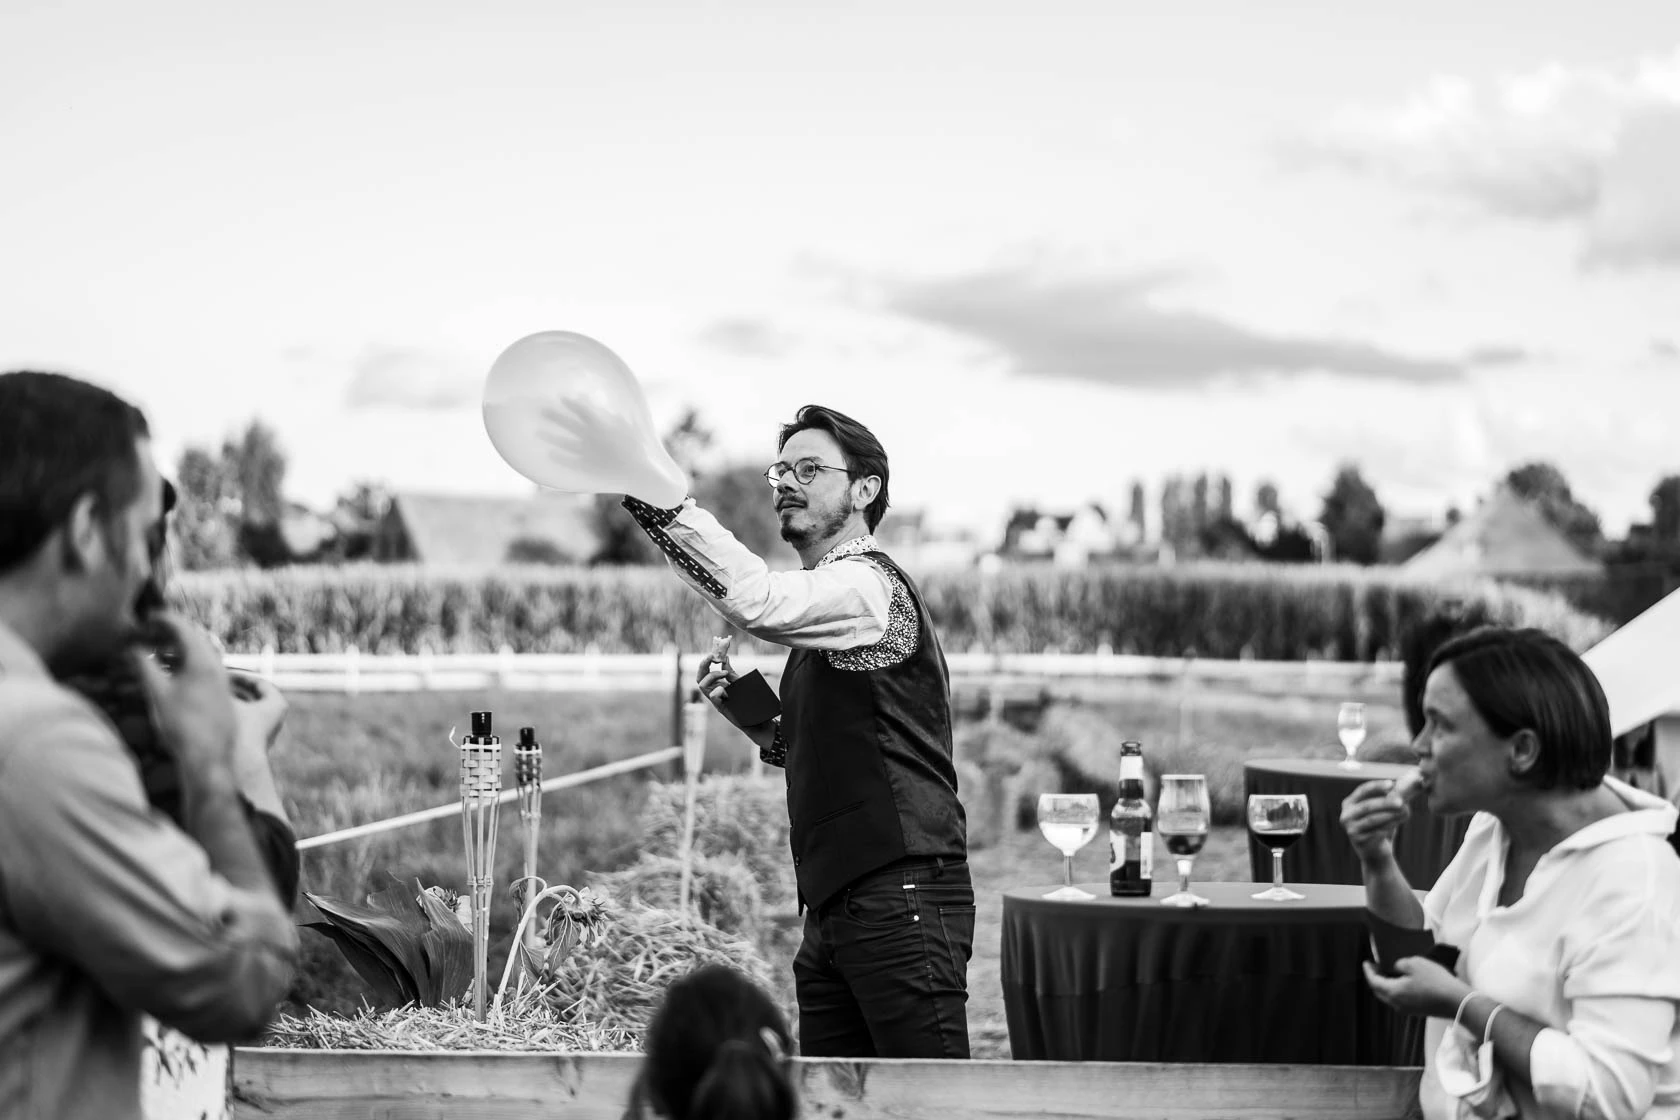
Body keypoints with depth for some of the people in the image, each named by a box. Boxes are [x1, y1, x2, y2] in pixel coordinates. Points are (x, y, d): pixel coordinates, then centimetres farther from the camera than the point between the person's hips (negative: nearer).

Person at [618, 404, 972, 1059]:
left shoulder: (867, 586, -9)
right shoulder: (828, 599, 22)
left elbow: (761, 603, -29)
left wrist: (666, 505, -34)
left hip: (902, 902, -10)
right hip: (836, 906, 10)